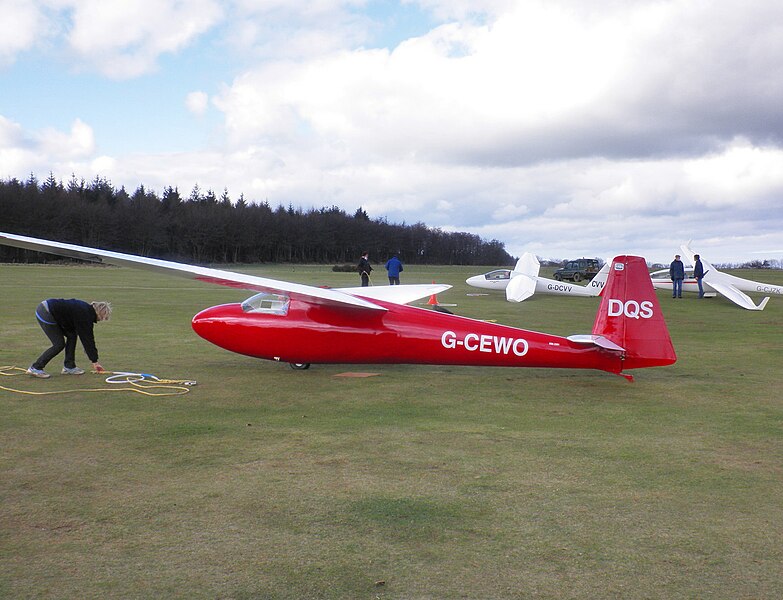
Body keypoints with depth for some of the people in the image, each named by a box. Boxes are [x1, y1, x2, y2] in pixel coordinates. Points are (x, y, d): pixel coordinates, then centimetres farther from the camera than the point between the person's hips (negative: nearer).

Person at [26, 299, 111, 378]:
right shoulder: (85, 316, -16)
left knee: (72, 335, 9)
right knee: (59, 344, -6)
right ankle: (35, 368, 2)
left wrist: (93, 359, 24)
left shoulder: (87, 309, 12)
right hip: (45, 314, -10)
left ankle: (69, 367, 13)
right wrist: (94, 361, -4)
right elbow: (87, 339, -12)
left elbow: (88, 337, 20)